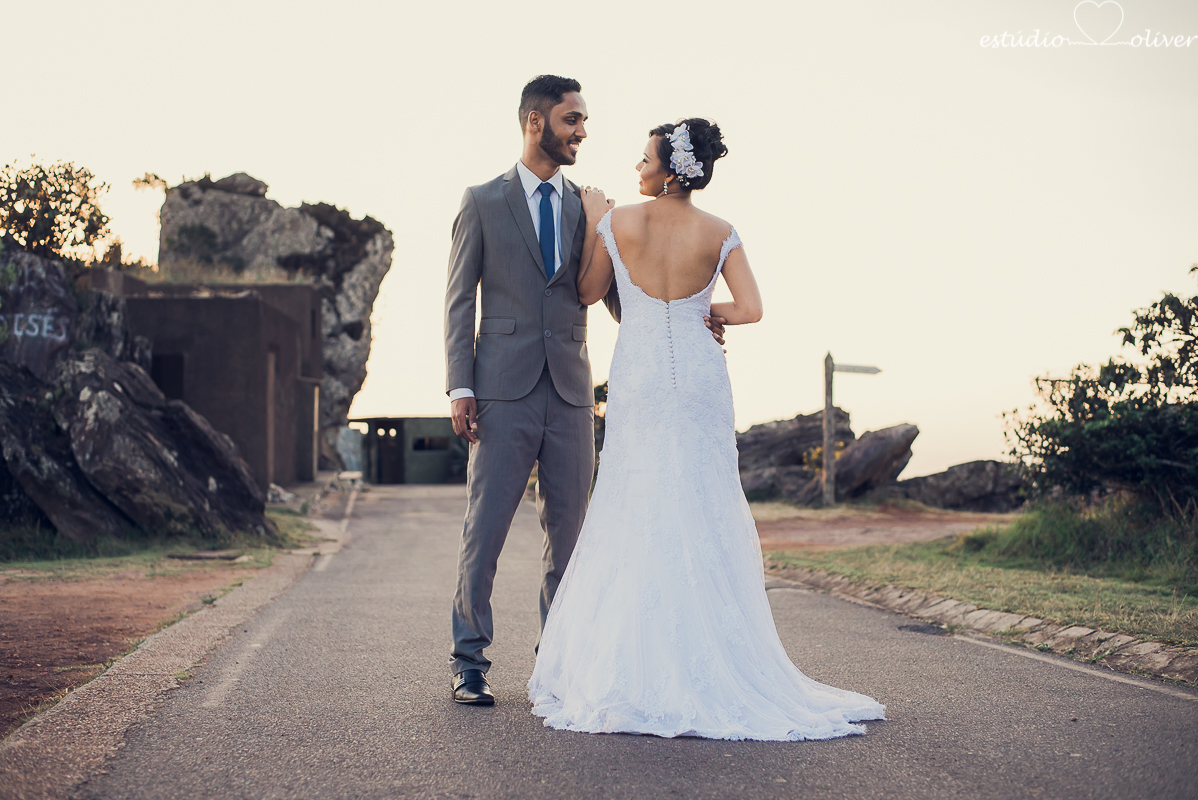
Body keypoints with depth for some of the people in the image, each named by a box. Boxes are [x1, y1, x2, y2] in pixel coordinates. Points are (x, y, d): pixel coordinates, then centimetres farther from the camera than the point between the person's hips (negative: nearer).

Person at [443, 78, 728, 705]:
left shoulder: (589, 207, 14)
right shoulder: (483, 202, 5)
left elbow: (618, 295, 11)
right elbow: (459, 300, 2)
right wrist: (459, 387, -7)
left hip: (570, 393, 3)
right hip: (504, 391, -3)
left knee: (567, 531, 5)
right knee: (484, 529, -3)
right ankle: (469, 661, 7)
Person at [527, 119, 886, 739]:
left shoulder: (618, 222, -7)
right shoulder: (720, 235, -4)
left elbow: (588, 292, 5)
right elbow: (750, 310, -7)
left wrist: (592, 222, 14)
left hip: (638, 379, -1)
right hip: (699, 379, 1)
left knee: (635, 514, 5)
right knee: (705, 515, 6)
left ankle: (628, 670, 5)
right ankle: (710, 661, 8)